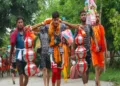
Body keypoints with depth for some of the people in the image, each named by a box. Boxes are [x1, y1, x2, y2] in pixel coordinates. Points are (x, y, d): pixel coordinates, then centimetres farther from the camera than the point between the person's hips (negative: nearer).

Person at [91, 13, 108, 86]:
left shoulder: (101, 27, 8)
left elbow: (104, 39, 11)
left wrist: (106, 50, 9)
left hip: (101, 49, 4)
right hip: (93, 49, -4)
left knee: (102, 68, 7)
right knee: (97, 67, -7)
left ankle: (97, 79, 32)